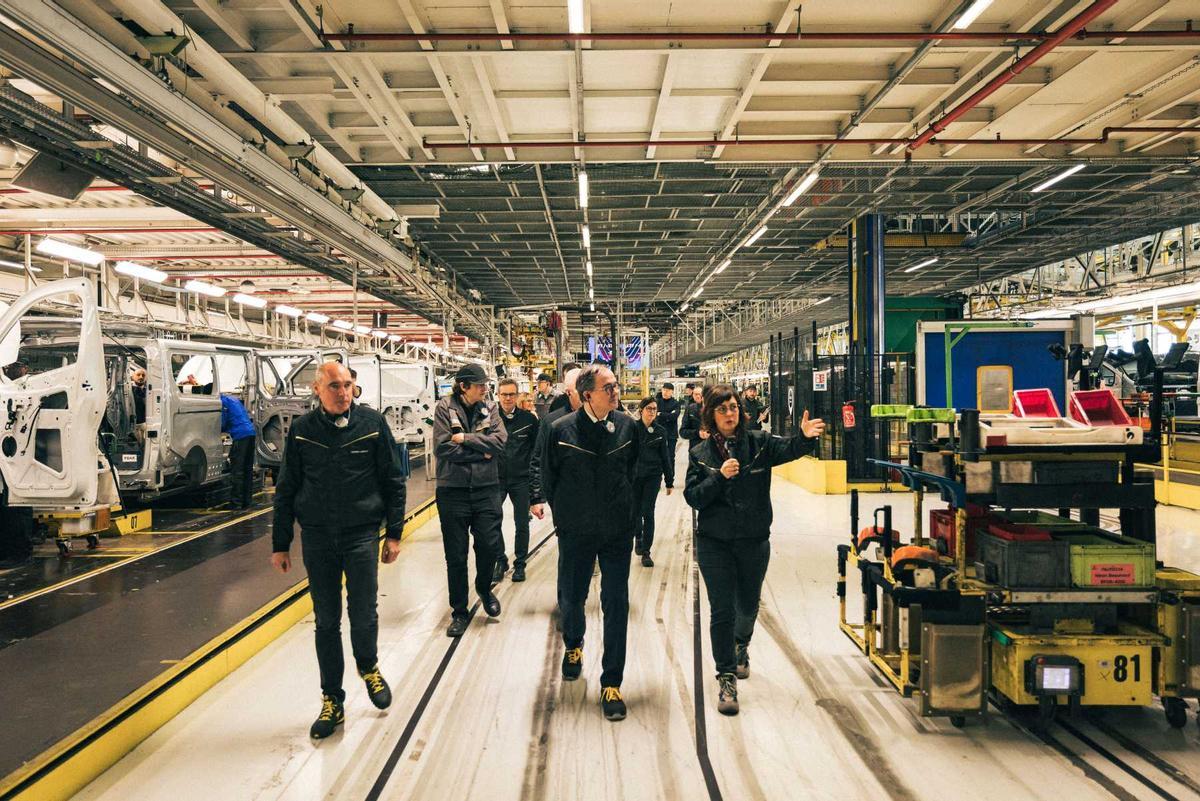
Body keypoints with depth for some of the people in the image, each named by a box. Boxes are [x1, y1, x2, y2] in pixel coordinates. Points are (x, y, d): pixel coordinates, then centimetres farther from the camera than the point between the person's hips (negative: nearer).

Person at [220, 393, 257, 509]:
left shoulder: (222, 402, -3)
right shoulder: (233, 399, 24)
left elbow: (222, 424, -6)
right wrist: (227, 429, 26)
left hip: (240, 436, -9)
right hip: (251, 433, 9)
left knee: (237, 470, -5)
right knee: (248, 469, 12)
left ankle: (236, 502, -4)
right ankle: (246, 501, 16)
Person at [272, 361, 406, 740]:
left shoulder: (372, 424, -3)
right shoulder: (301, 430, 0)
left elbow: (394, 482, 1)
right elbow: (286, 491, 6)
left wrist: (394, 534, -1)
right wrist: (280, 544, 7)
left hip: (362, 535, -1)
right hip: (316, 538, 1)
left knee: (363, 616, -2)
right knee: (326, 622, 8)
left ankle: (369, 668, 30)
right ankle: (332, 701, 22)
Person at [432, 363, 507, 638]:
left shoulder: (489, 408, 4)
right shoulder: (445, 407, -4)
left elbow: (500, 441, -9)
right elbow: (443, 447, -14)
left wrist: (465, 438, -14)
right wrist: (481, 451, -10)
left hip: (487, 489, 2)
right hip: (453, 490, -2)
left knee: (491, 546, 2)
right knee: (456, 555, 6)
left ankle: (484, 587, 34)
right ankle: (459, 611, 22)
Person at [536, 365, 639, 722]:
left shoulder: (627, 426, -5)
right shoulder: (560, 430, -11)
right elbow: (548, 476, 1)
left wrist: (625, 508, 10)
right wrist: (563, 513, 6)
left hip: (617, 531, 1)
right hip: (575, 532, 0)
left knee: (616, 606, 2)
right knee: (570, 599, 15)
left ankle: (611, 683, 15)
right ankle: (573, 646, 49)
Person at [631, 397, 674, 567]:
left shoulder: (660, 431, 0)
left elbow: (666, 457, 5)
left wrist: (669, 481, 6)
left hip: (653, 476, 0)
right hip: (633, 475, 0)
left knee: (648, 513, -3)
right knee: (635, 510, 10)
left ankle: (646, 552, 3)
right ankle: (638, 538, 40)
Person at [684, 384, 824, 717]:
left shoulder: (759, 443, -4)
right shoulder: (700, 453, -2)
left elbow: (788, 450, -23)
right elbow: (692, 498, -8)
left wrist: (805, 437, -44)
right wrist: (719, 477, -22)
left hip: (754, 541, 1)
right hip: (714, 543, -1)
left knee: (748, 605, 19)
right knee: (722, 611, -2)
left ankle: (741, 646, 51)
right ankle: (727, 680, 10)